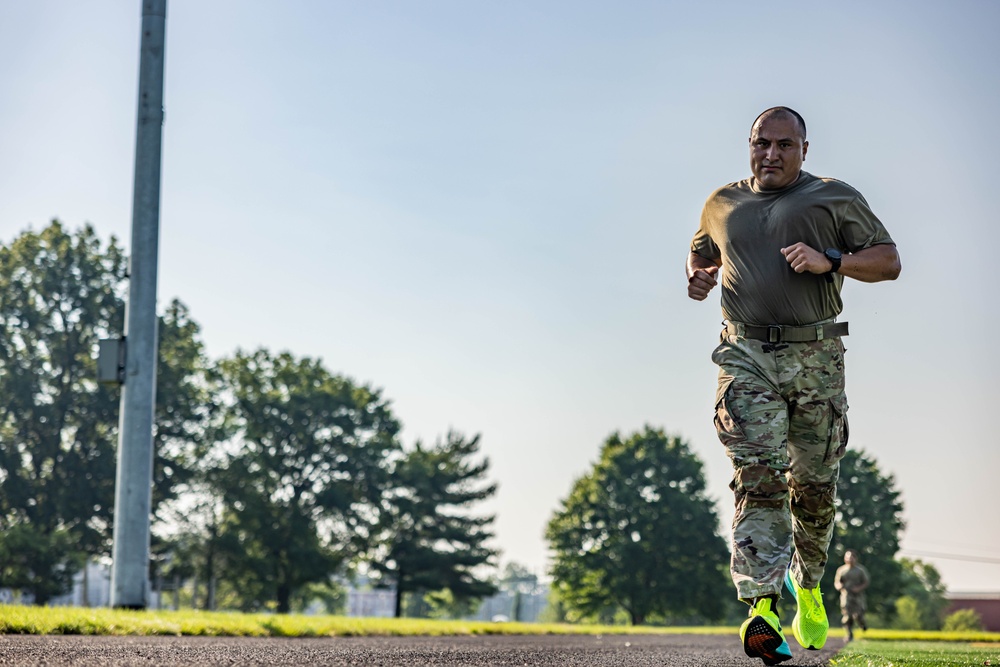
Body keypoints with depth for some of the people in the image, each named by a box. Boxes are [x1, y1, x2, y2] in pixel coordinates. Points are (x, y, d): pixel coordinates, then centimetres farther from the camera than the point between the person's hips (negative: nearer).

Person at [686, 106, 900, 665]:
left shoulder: (836, 199, 8)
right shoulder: (722, 205, 17)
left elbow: (888, 261, 5)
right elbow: (701, 253, 35)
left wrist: (829, 261, -12)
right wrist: (700, 276, 11)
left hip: (816, 358, 0)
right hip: (746, 357, 1)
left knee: (814, 485, 3)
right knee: (757, 477, -16)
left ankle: (808, 584, 30)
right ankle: (762, 608, -26)